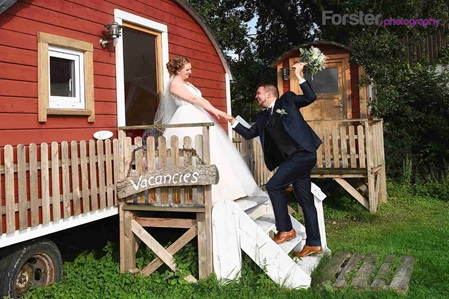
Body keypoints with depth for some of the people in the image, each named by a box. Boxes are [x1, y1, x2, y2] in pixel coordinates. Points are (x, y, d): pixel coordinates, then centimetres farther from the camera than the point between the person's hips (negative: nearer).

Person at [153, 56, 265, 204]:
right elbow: (193, 100, -14)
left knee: (211, 151, 4)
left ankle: (213, 190, 6)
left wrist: (216, 112, 5)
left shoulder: (187, 83, 22)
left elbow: (201, 99, 17)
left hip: (198, 119, 9)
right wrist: (216, 111, -17)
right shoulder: (175, 84, -6)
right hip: (187, 120, -9)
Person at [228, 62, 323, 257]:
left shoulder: (287, 100, 3)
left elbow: (311, 98, -7)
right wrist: (233, 123, 18)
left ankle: (285, 230, -3)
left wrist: (299, 76, -11)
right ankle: (313, 243, 14)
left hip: (303, 153, -8)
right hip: (292, 157, 8)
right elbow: (249, 134, 25)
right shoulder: (263, 117, 21)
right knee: (305, 200, 9)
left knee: (274, 186, -13)